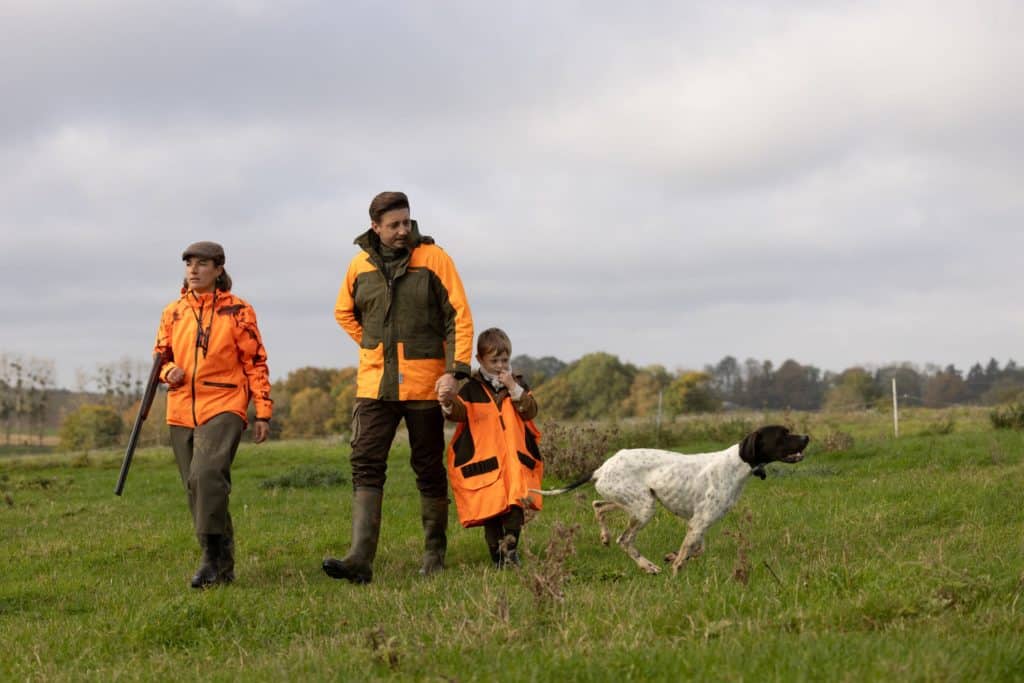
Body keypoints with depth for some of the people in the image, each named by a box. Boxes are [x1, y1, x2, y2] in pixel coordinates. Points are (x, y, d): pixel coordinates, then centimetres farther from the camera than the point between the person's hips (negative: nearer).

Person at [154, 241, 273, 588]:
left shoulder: (237, 311, 0)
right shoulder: (173, 313, 10)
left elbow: (255, 362, 2)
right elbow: (160, 357, 20)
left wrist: (263, 411, -1)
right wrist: (168, 371, -5)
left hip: (223, 408, -5)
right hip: (181, 413, 5)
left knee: (206, 475, -26)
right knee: (196, 490, 6)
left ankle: (213, 557, -19)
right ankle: (222, 566, 16)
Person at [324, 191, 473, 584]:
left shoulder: (433, 258, -4)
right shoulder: (360, 265, 4)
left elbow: (459, 316, -5)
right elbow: (344, 313, 22)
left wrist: (455, 370, -14)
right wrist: (374, 346, 11)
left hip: (424, 383, -2)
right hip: (375, 384, 2)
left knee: (429, 470, 7)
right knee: (366, 466, -9)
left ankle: (434, 555, 19)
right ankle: (360, 559, -15)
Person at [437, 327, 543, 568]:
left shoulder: (518, 384, 12)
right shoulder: (472, 389, 6)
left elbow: (530, 411, 0)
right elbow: (461, 413, -8)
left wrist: (513, 388, -12)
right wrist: (449, 403, -30)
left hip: (515, 460, 1)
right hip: (484, 462, -1)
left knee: (515, 505, -13)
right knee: (490, 510, 1)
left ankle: (510, 549, -3)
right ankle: (497, 556, 11)